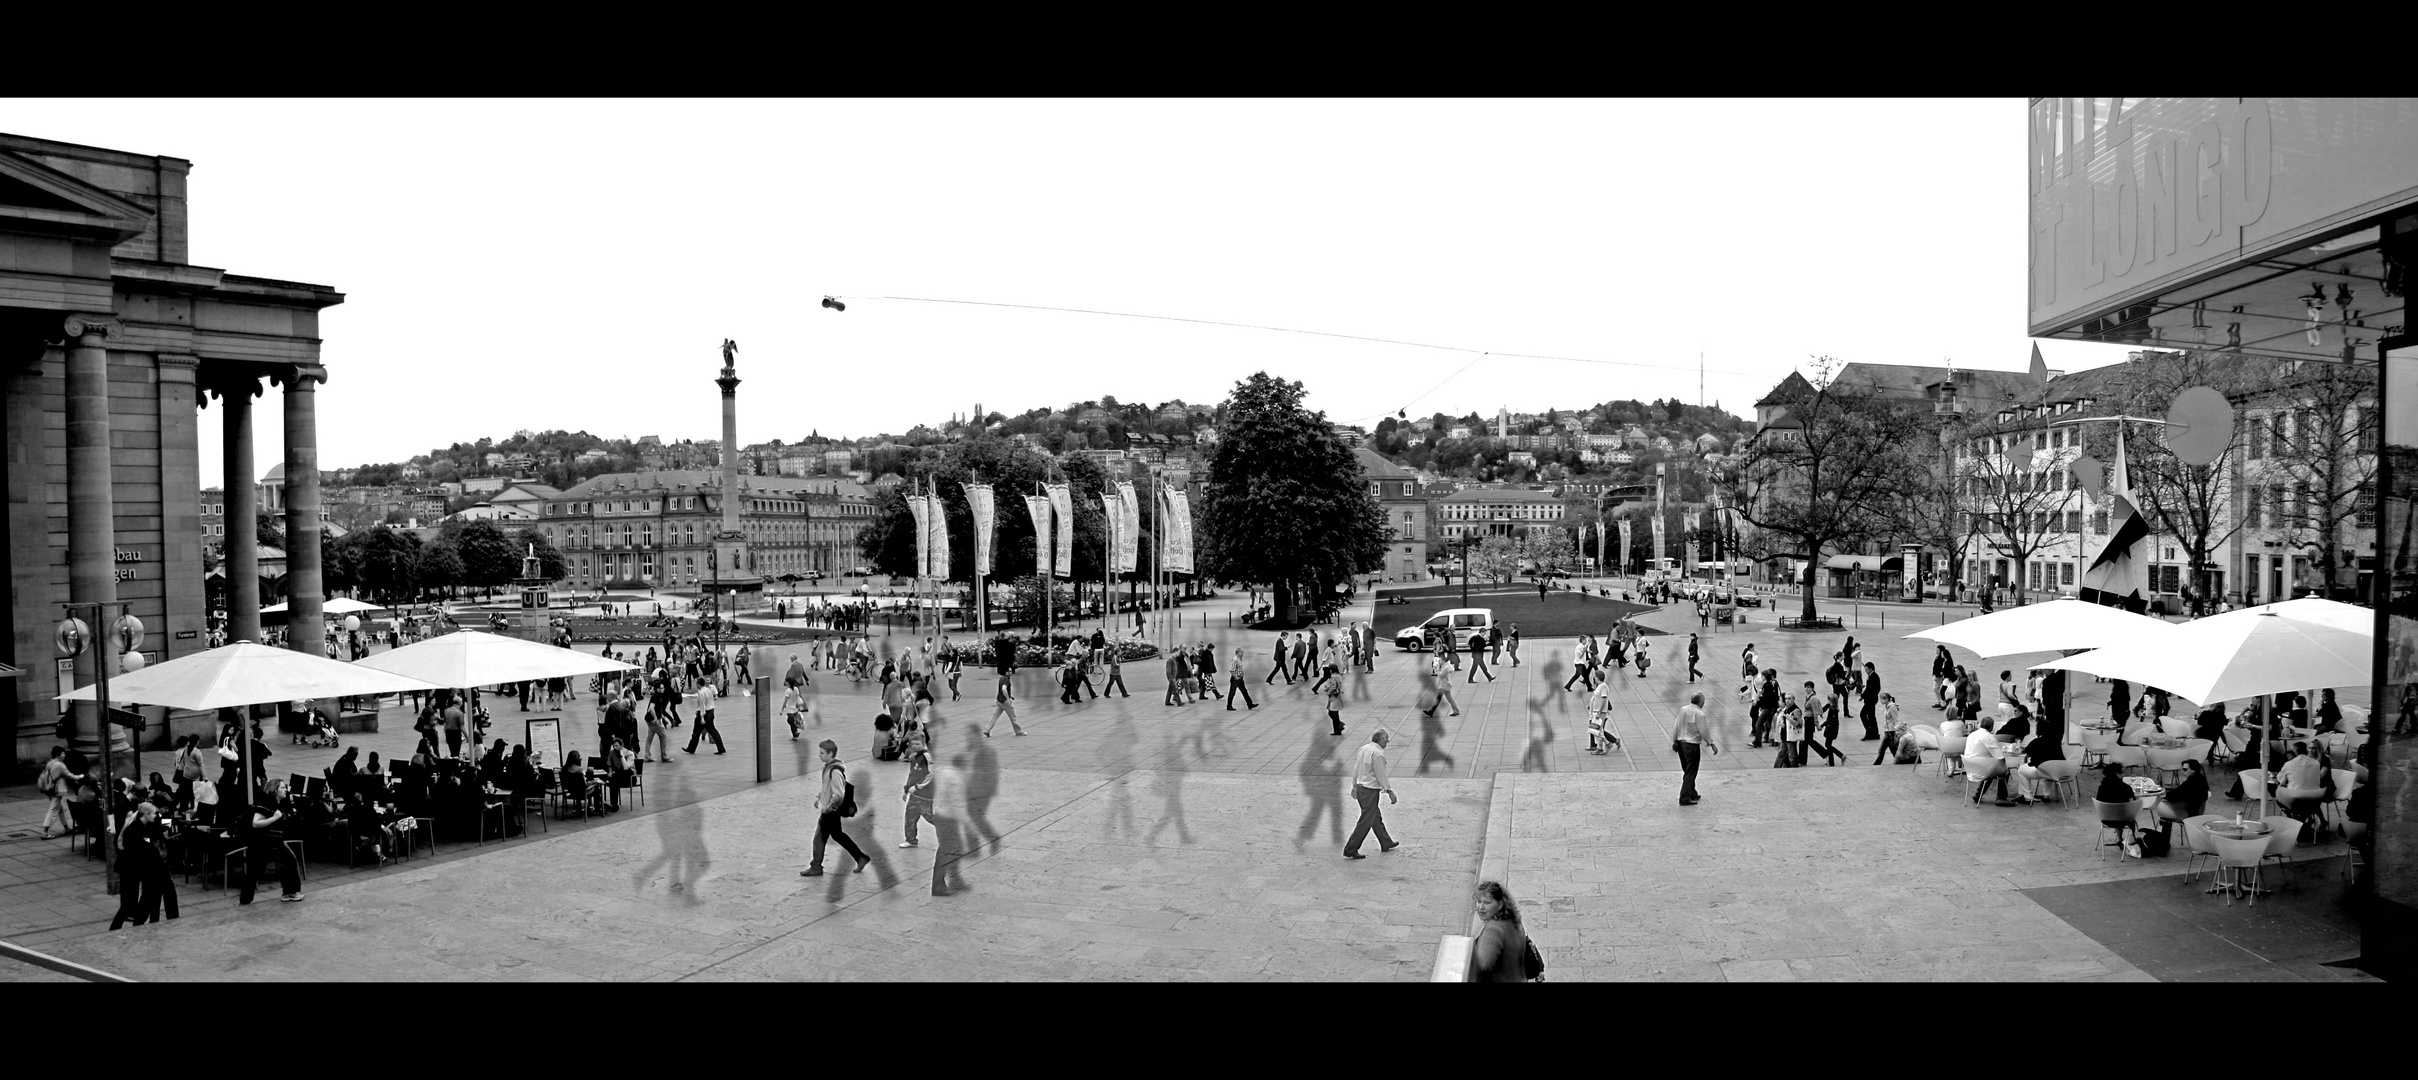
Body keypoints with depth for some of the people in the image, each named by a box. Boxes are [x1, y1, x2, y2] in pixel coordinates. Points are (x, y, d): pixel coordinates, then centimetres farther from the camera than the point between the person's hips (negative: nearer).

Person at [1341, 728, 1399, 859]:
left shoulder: (1364, 748, 5)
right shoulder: (1377, 754, -20)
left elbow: (1356, 768, 13)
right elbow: (1381, 775, -17)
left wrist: (1354, 786, 23)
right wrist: (1390, 791, -8)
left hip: (1361, 787, 9)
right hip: (1370, 791, -9)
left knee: (1376, 818, 22)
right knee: (1366, 821, -1)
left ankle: (1386, 843, 36)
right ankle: (1350, 850, 1)